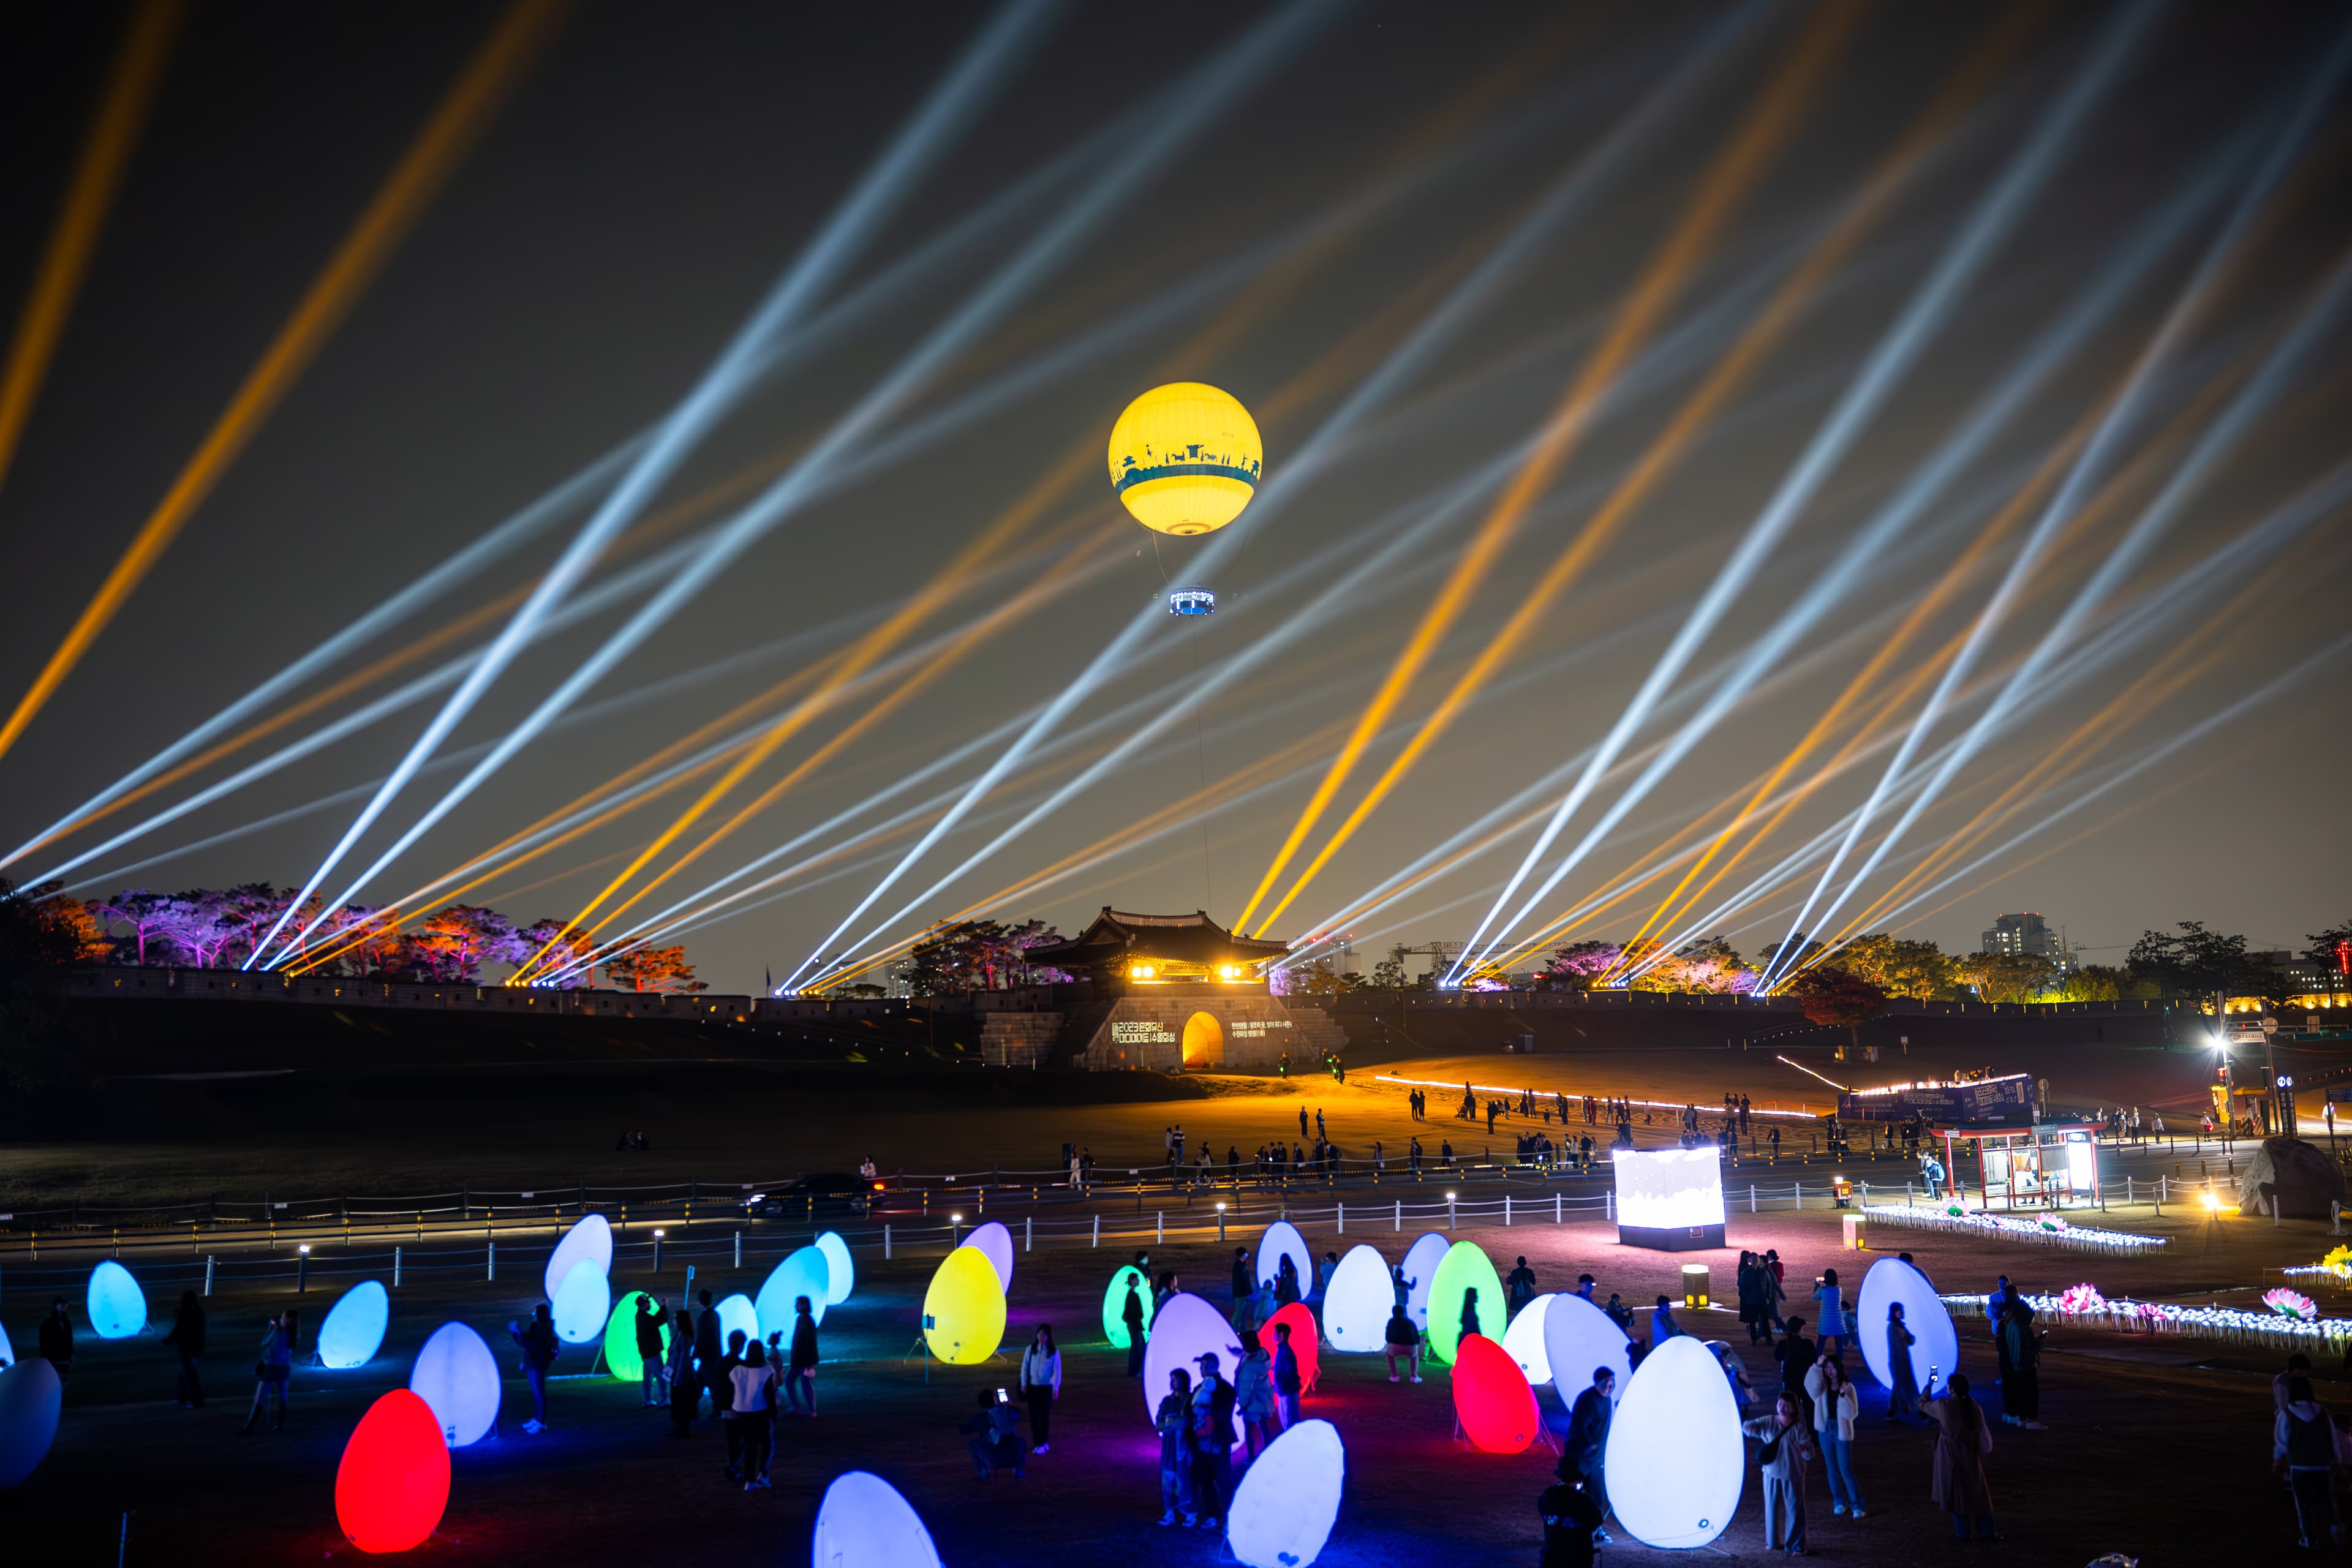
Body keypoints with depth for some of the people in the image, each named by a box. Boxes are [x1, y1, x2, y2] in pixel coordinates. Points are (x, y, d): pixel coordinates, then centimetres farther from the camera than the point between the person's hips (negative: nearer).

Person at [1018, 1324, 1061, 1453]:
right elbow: (1025, 1367, 2)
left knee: (1045, 1415, 7)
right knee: (1034, 1415, -1)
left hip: (1047, 1388, -1)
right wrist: (1024, 1385, -2)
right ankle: (1038, 1444, 5)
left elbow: (1057, 1371, -6)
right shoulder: (1030, 1349, -2)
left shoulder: (1054, 1352, -7)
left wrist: (1056, 1388, -11)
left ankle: (1044, 1442, 20)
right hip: (1033, 1387, 1)